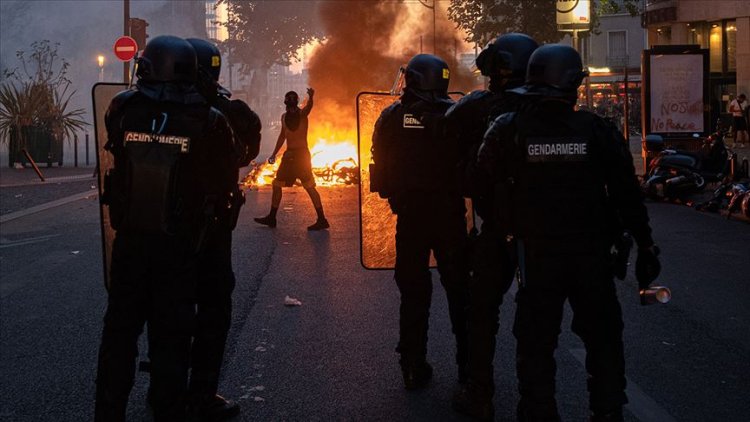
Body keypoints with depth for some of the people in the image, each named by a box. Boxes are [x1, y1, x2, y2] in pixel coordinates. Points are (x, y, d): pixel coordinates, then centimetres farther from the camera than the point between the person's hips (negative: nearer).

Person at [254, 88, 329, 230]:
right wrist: (274, 154, 18)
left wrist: (311, 97, -55)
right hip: (289, 154, 7)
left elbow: (309, 106, -32)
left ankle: (322, 220, -6)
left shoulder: (302, 114, -9)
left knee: (309, 187, -9)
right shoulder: (284, 117, 9)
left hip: (301, 154, -7)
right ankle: (271, 218, 21)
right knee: (276, 184, 10)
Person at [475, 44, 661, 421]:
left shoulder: (508, 130, -6)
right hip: (592, 253, 1)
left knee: (536, 344, 11)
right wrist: (644, 244, 5)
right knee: (603, 339, 16)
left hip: (536, 254, 0)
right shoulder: (596, 130, -6)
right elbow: (627, 193, -3)